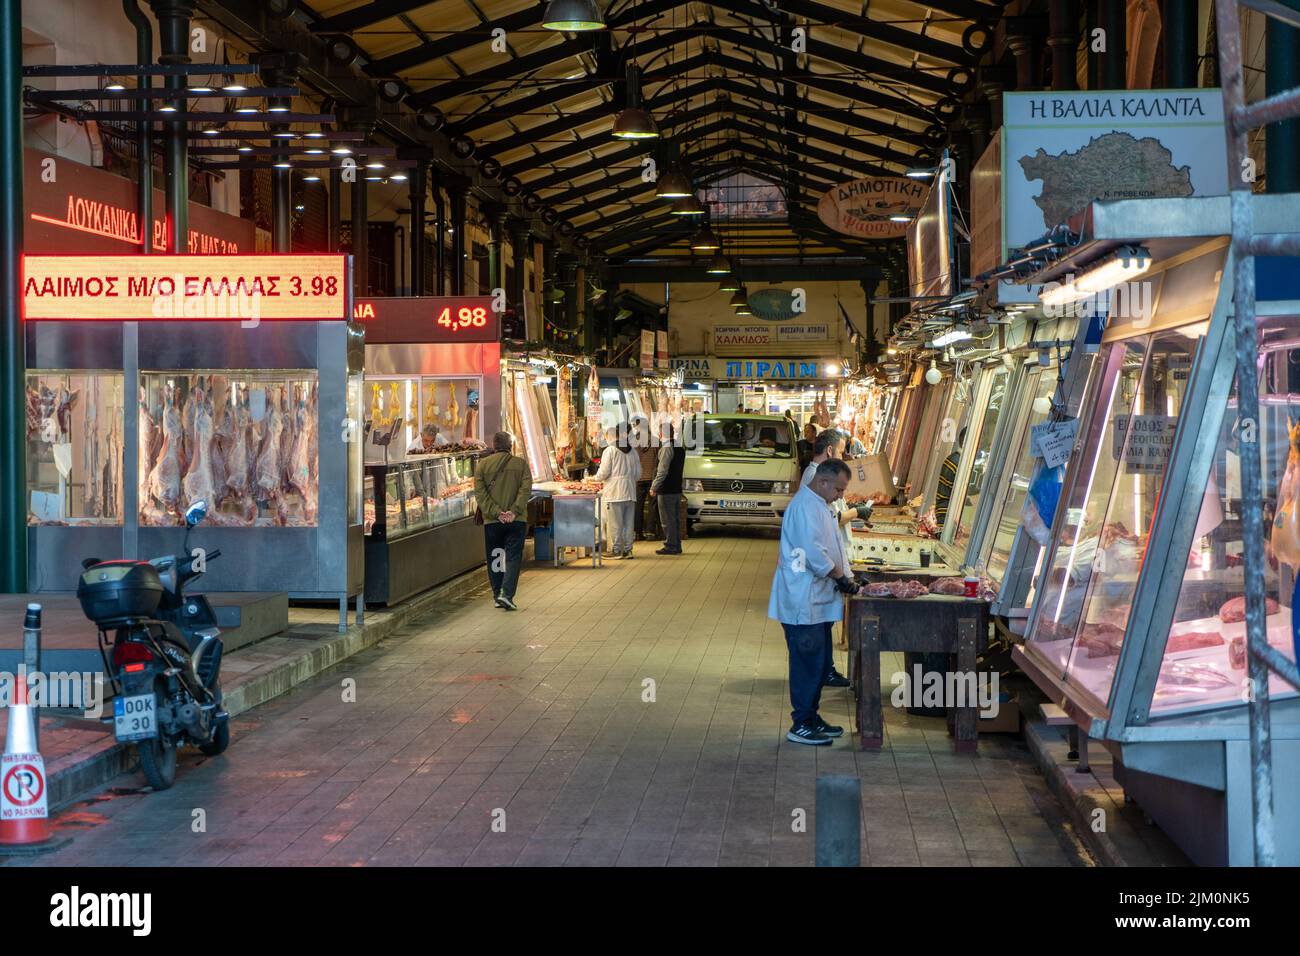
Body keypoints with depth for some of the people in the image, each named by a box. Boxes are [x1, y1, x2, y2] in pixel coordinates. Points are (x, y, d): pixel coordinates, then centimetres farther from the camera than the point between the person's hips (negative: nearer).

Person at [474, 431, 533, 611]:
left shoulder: (482, 464, 3)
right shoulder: (521, 464, 2)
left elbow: (480, 493, -5)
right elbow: (525, 489, -8)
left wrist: (496, 512, -9)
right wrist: (514, 511, -12)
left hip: (491, 521, 1)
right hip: (517, 521, -1)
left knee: (494, 559, 12)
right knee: (513, 557, 0)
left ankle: (497, 596, 16)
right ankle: (506, 594, -14)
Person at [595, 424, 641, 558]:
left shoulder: (610, 450, -7)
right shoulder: (633, 451, 10)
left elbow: (604, 472, -9)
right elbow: (638, 474, 12)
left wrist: (597, 478, 11)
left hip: (615, 491, -5)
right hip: (630, 491, 5)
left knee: (615, 522, -1)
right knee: (629, 521, 8)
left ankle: (616, 549, 1)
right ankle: (627, 549, 11)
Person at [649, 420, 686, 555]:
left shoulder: (667, 448, -15)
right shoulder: (679, 447, 13)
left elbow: (663, 471, -18)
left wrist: (654, 487, -11)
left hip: (666, 490, -9)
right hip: (677, 489, 9)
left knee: (667, 520, -4)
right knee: (676, 519, 13)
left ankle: (670, 546, -2)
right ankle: (677, 546, 17)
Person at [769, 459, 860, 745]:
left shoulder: (818, 505, 17)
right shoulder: (806, 506, -17)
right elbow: (815, 553, -24)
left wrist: (843, 577, 8)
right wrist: (841, 578, -13)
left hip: (816, 601, 10)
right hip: (803, 602, -10)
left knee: (818, 662, 14)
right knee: (808, 662, -6)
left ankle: (811, 717, 22)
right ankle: (801, 725, 0)